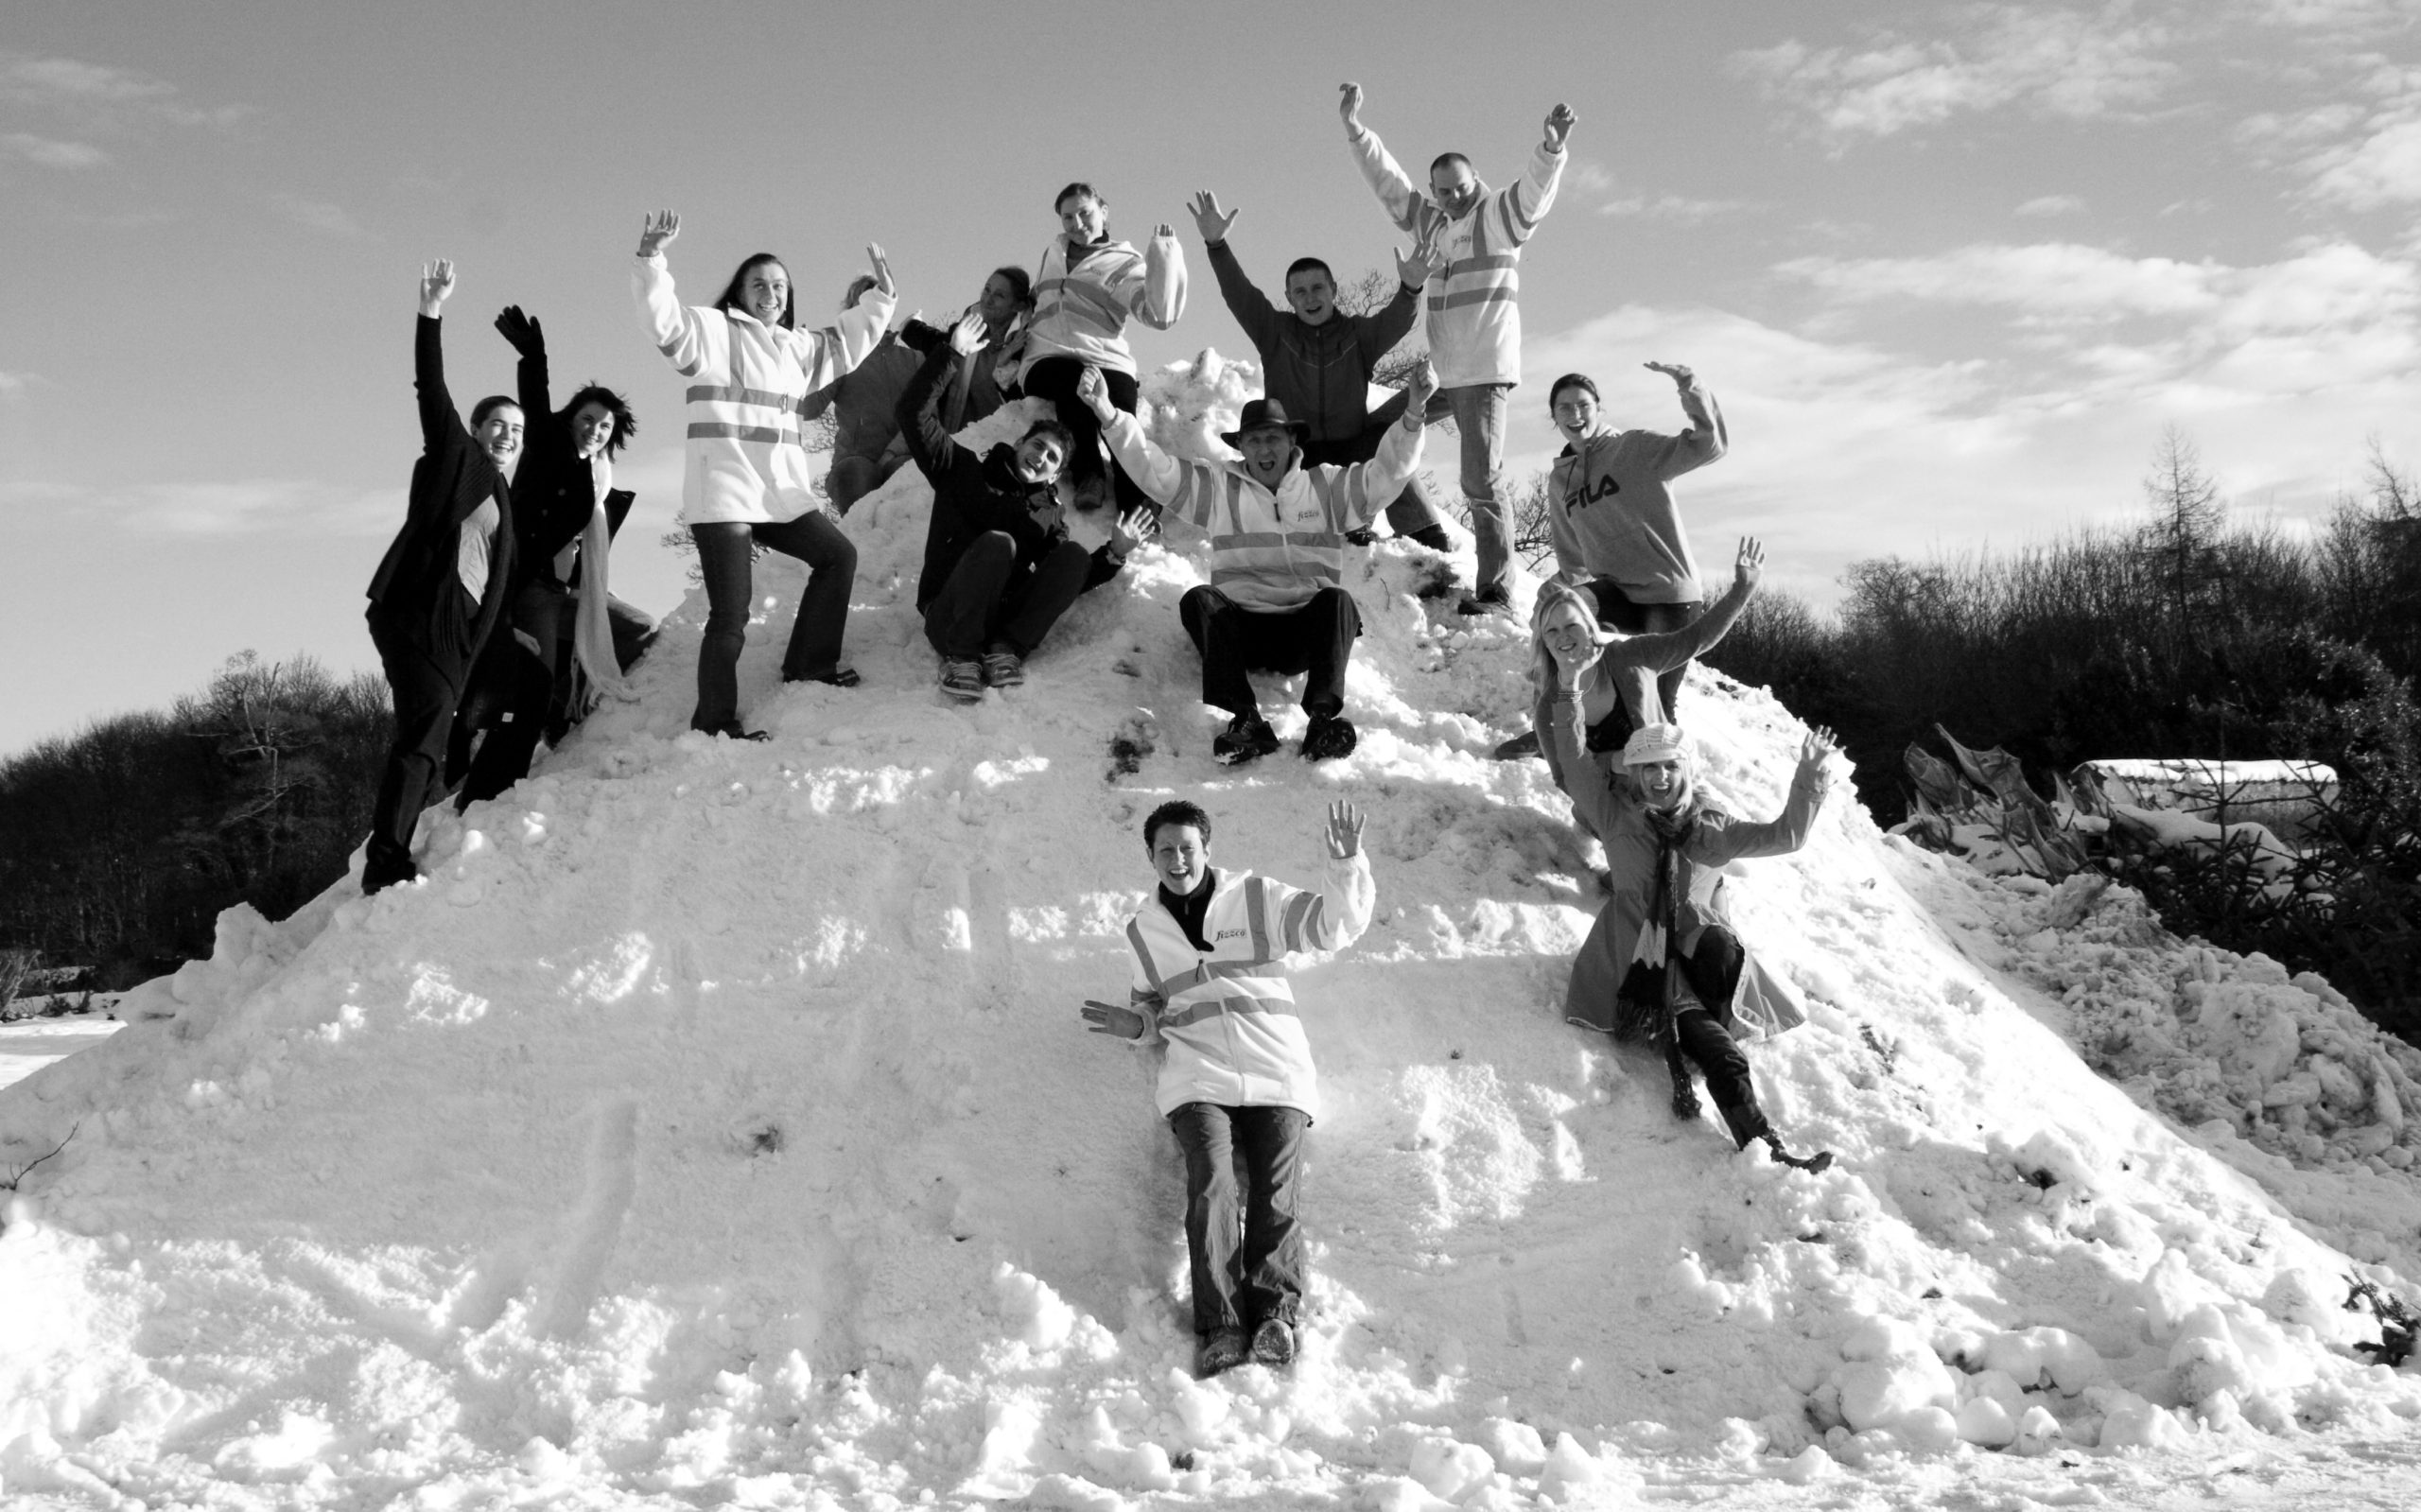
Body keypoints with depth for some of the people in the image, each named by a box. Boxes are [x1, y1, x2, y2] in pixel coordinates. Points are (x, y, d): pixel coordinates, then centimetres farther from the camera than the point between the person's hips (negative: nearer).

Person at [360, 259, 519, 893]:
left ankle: (389, 857, 5)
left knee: (427, 736, 4)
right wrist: (431, 318, -16)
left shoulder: (500, 493, 26)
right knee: (425, 727, -18)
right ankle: (386, 865, -22)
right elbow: (432, 392, -7)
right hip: (419, 610, -8)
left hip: (459, 627, 8)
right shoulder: (455, 456, 6)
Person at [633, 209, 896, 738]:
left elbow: (844, 343, 35)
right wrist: (651, 260, -32)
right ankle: (714, 722, -2)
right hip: (723, 492, -8)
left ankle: (809, 662, 30)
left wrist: (879, 297, 30)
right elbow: (663, 320, -19)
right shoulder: (713, 330, -1)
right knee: (730, 615, -11)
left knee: (838, 556, 18)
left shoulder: (796, 346, 20)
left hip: (782, 491, 8)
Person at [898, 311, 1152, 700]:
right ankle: (961, 658, -28)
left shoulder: (1048, 512, 21)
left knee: (1074, 555, -16)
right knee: (997, 543, -31)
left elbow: (1075, 577, 12)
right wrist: (952, 354, -6)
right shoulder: (966, 470, 11)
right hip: (948, 619, -3)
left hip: (1005, 617, 3)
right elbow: (914, 413, 0)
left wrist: (1114, 552, -5)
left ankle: (1006, 650, -25)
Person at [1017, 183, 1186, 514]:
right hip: (1047, 360, 2)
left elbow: (1159, 313, -7)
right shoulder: (1053, 254, 26)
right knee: (1075, 378, -39)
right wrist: (1019, 335, 26)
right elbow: (1035, 301, 42)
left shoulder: (1124, 264, 11)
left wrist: (1165, 255, -11)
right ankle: (1087, 473, -34)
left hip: (1107, 362, -2)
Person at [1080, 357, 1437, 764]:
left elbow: (1388, 472, 5)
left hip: (1308, 630, 0)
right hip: (1239, 627, 0)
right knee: (1198, 599, -28)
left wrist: (1412, 413, -11)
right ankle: (1246, 720, -43)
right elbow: (1152, 468, 4)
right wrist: (1109, 416, -10)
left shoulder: (1327, 487, 15)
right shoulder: (1218, 486, 14)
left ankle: (1324, 716, -46)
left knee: (1337, 599, -30)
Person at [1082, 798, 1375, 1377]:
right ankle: (1221, 1325, -31)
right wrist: (1136, 1024, 6)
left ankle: (1275, 1310, -27)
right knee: (1211, 1183, -24)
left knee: (1278, 1194, -19)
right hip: (1199, 1079, 0)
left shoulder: (1257, 899, 8)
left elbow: (1336, 925, 0)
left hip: (1276, 1070, 0)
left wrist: (1346, 864, -16)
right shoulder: (1143, 929, 17)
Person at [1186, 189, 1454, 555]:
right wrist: (1216, 244, -27)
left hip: (1351, 449, 0)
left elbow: (1398, 319, -15)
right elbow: (1239, 295, -10)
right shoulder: (1274, 331, 3)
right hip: (1292, 455, 0)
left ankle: (1430, 540, -15)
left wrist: (1410, 289, -39)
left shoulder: (1359, 334, 3)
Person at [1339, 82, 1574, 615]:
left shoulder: (1500, 214, -3)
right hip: (1440, 373, 7)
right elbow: (1387, 180, 16)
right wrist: (1355, 129, 8)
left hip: (1486, 372, -7)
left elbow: (1535, 192, -21)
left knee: (1482, 482, -9)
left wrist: (1552, 149, -40)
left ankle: (1495, 589, -4)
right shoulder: (1427, 219, 14)